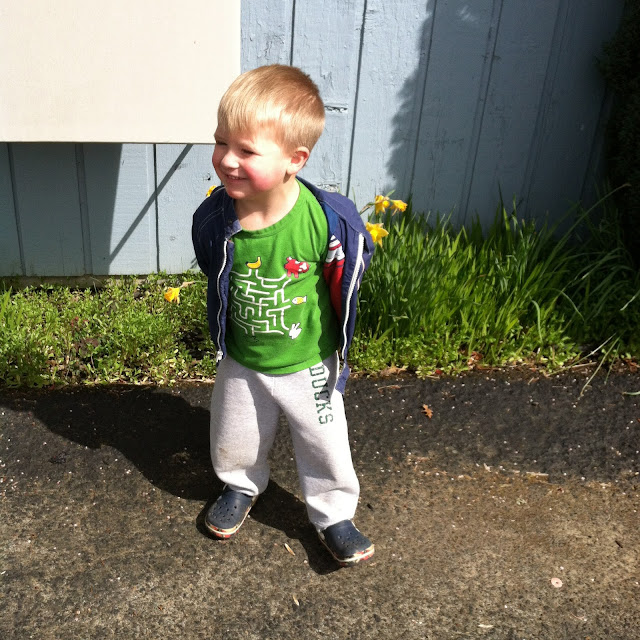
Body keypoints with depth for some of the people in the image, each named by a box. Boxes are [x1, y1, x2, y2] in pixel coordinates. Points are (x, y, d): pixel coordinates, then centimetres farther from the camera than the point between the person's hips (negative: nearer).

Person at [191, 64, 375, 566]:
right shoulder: (213, 219, -21)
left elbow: (349, 273, -8)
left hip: (309, 364, -2)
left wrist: (335, 340, 2)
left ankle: (334, 515, 43)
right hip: (241, 363, 3)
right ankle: (241, 486, 57)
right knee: (235, 442, 25)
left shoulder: (327, 219, -30)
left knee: (325, 446, 17)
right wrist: (226, 334, 8)